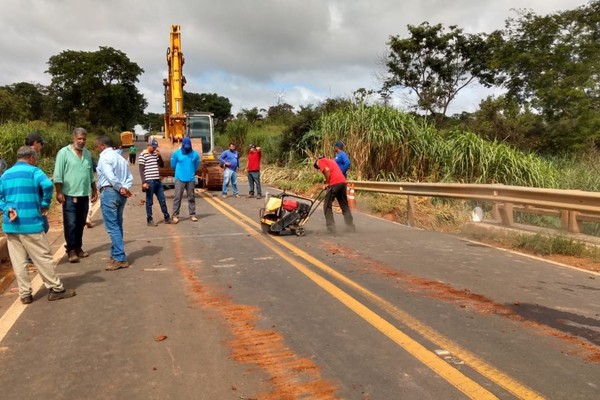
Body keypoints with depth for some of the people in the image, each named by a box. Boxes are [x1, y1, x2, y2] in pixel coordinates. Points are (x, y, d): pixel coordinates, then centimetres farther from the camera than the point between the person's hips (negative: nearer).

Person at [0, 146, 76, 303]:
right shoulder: (33, 171, -3)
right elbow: (47, 185, -22)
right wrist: (45, 204, -10)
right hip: (30, 223, -6)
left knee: (18, 261, 9)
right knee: (43, 257, 2)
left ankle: (25, 294, 15)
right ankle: (56, 289, 9)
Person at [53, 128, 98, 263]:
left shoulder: (87, 154, 11)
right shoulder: (64, 152, -6)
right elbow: (58, 175, -8)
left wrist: (94, 190, 17)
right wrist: (59, 192, -13)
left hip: (84, 195, 5)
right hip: (70, 195, -5)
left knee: (81, 223, 12)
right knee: (70, 224, -3)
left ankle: (78, 248, 22)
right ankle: (71, 250, 3)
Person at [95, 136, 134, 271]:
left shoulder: (104, 157, -8)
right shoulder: (119, 157, 19)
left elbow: (110, 176, -20)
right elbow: (130, 177, 10)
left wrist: (121, 188, -10)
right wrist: (124, 189, -3)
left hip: (109, 192, -9)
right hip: (120, 194, 9)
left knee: (112, 227, -7)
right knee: (117, 225, 14)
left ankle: (120, 258, -8)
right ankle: (116, 254, 21)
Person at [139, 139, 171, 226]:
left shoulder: (155, 154, 13)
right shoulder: (143, 155, -6)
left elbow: (162, 165, 16)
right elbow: (141, 170, -10)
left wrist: (159, 156, 1)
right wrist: (143, 182, -16)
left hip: (158, 181, 7)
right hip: (149, 181, -7)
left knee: (162, 200, 12)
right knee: (149, 202, 2)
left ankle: (167, 218, 21)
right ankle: (149, 220, 11)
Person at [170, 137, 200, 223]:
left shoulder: (195, 154, 0)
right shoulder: (177, 153, -4)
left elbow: (196, 166, 15)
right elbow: (173, 165, 9)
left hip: (191, 179, 2)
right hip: (179, 179, -2)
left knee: (191, 197, 9)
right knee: (177, 197, -3)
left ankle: (192, 215, 16)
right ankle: (175, 215, 2)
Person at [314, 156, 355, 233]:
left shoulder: (320, 161, 8)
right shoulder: (330, 160, 31)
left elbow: (327, 170, -10)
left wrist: (328, 183, -1)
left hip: (334, 184, -7)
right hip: (342, 181, 7)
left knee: (327, 206, 4)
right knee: (345, 206, 15)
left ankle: (331, 228, 1)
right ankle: (351, 227, 16)